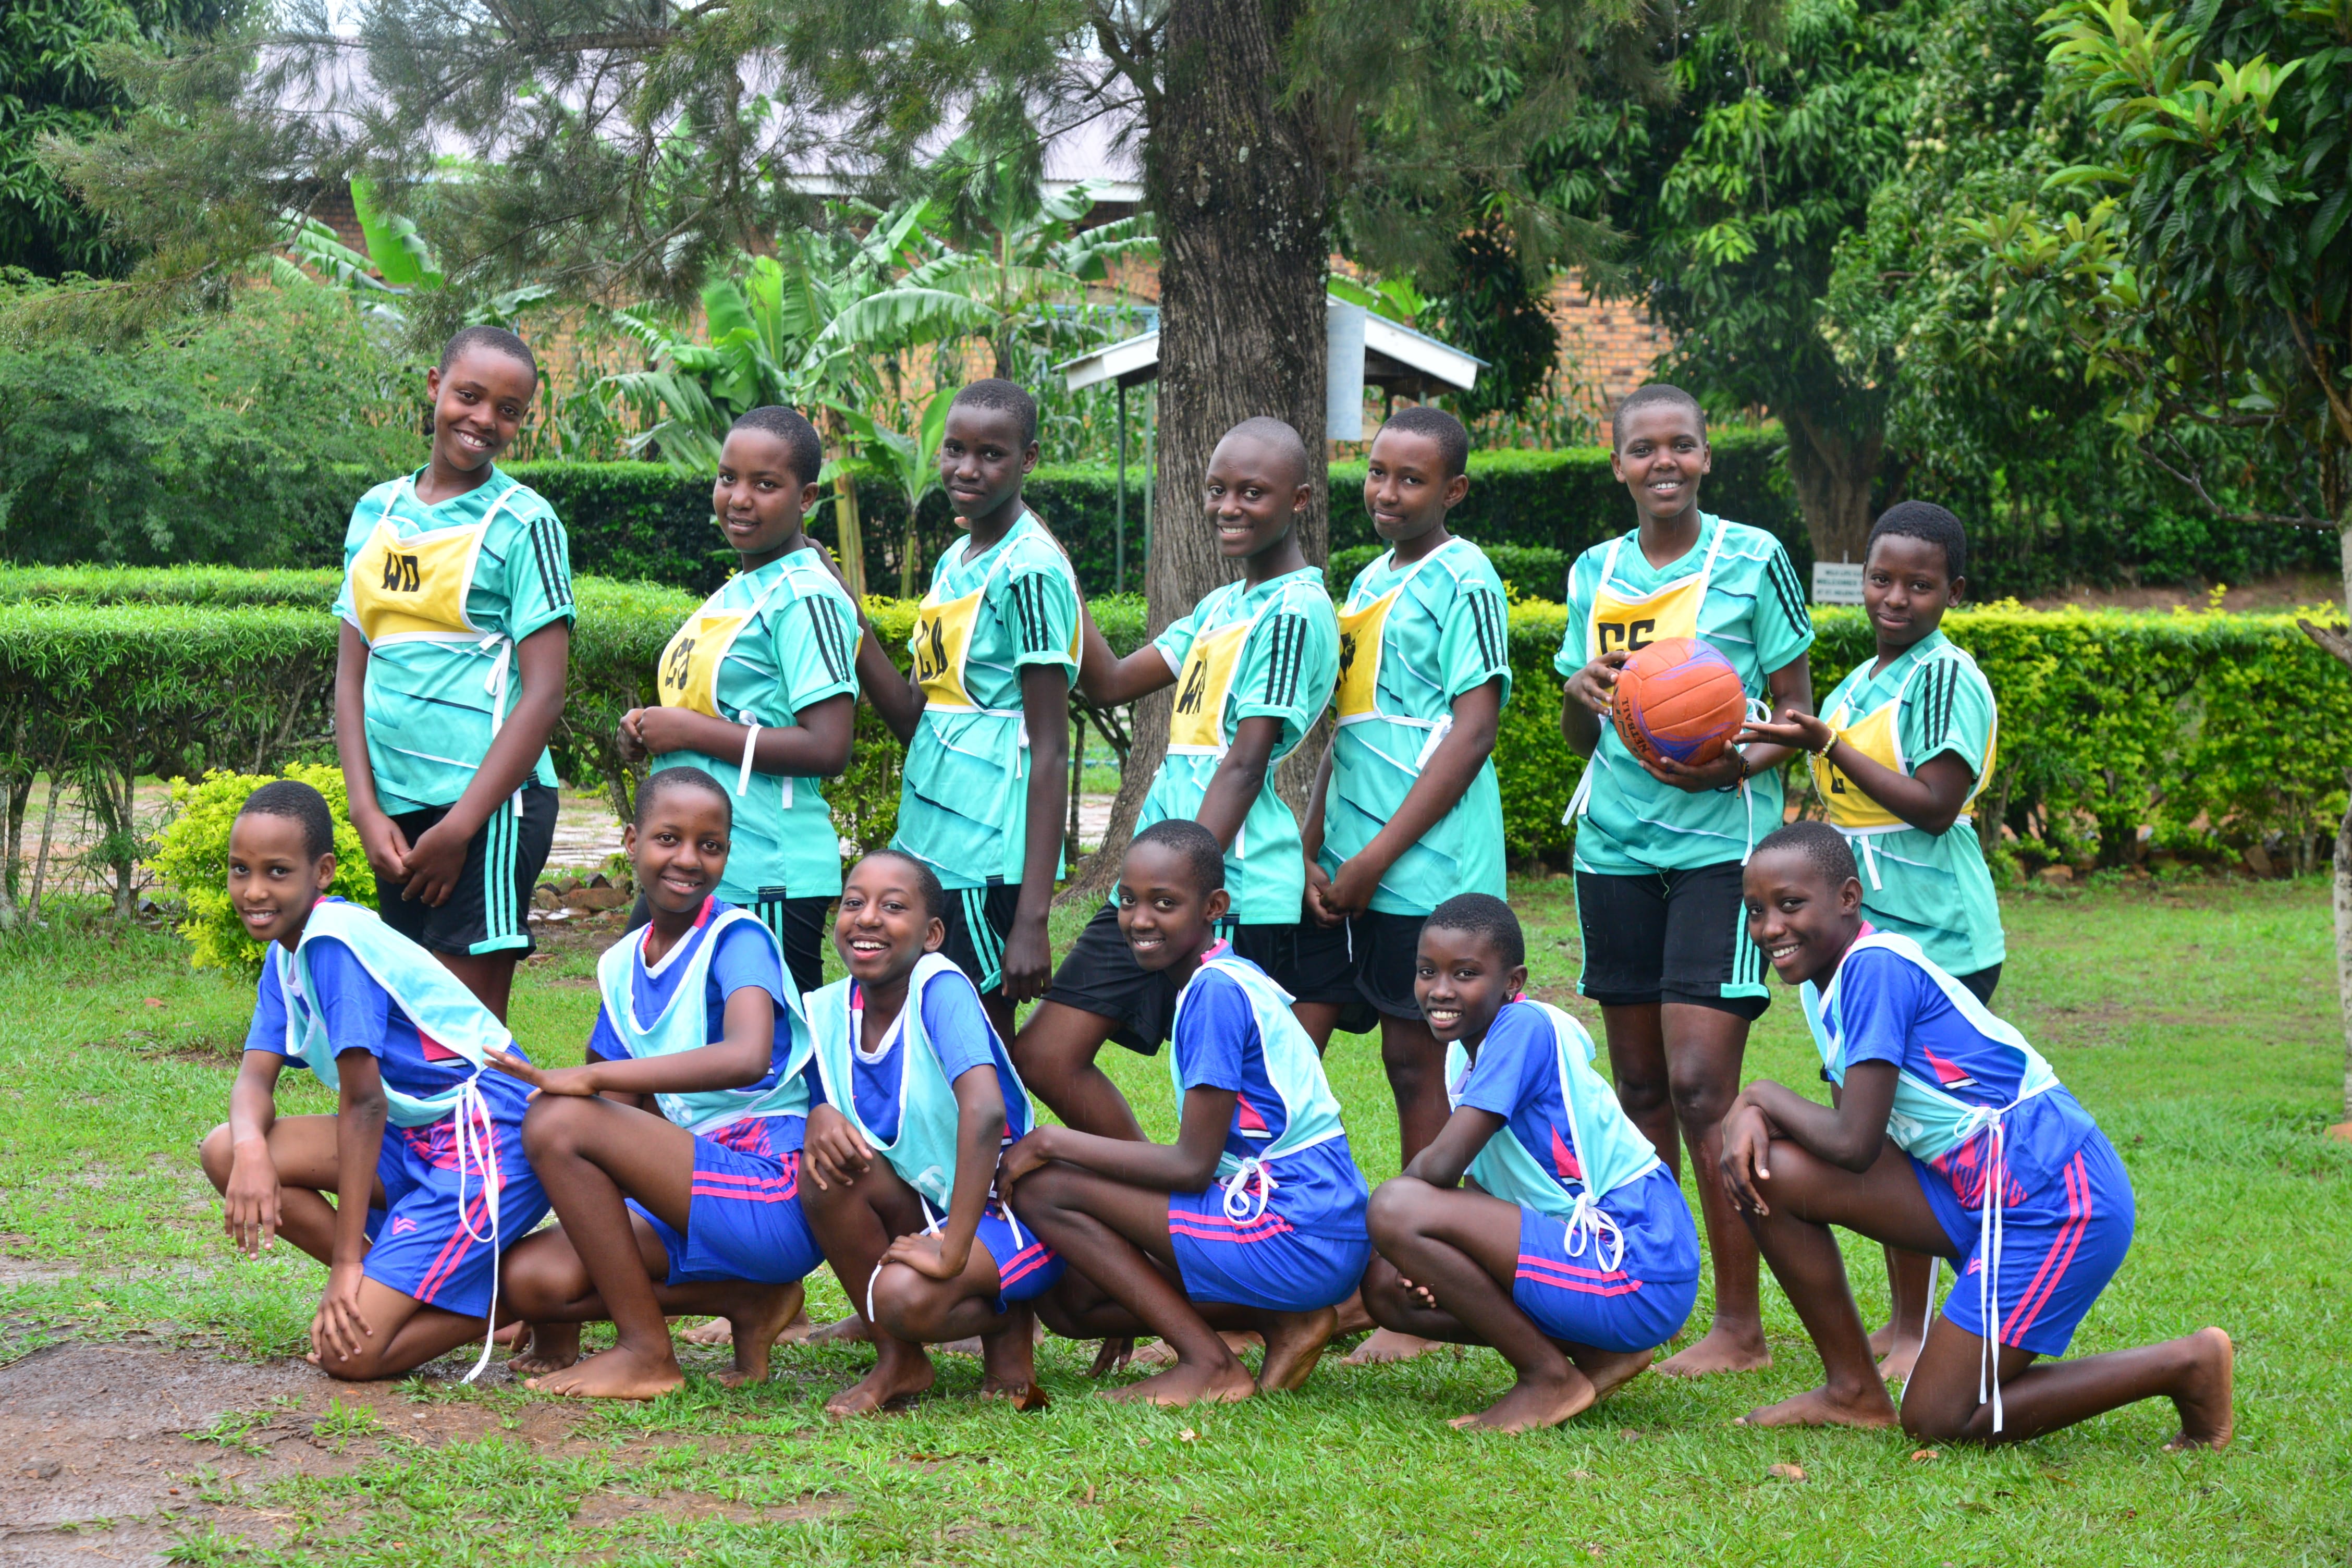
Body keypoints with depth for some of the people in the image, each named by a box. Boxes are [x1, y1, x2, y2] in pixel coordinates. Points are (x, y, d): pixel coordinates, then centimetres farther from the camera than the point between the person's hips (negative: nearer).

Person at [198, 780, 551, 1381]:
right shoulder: (287, 949, 11)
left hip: (489, 1144, -10)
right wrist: (251, 1147, -21)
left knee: (347, 1351, -18)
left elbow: (363, 1101, -19)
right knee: (226, 1153, -4)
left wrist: (347, 1260, -16)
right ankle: (389, 1293, 0)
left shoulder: (334, 943, -18)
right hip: (418, 1137, 10)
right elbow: (255, 1076, 5)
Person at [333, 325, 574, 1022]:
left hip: (488, 803, -5)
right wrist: (366, 809, -2)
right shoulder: (377, 511, 12)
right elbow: (352, 671, 11)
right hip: (396, 805, 5)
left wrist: (459, 828, -13)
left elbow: (543, 694, -8)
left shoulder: (523, 522, -2)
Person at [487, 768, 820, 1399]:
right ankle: (747, 1300, 2)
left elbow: (748, 1058, -28)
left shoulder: (738, 937, -8)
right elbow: (619, 1112, 16)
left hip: (779, 1200, -8)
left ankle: (646, 1353, -12)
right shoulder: (621, 965, 14)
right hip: (696, 1199, 8)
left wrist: (592, 1076, -30)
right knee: (530, 1276, -11)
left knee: (558, 1122, -22)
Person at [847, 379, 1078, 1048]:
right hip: (928, 845, 9)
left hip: (989, 862, -9)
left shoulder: (1031, 571, -11)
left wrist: (1032, 918, -20)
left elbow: (1049, 754, -15)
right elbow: (916, 720, 13)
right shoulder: (955, 562, 15)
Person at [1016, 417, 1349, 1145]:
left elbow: (1245, 764, -15)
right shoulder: (1219, 606, 19)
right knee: (1044, 1056, 6)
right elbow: (1110, 683, 18)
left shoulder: (1294, 611, -9)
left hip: (1238, 892, -9)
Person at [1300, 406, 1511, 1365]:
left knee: (1418, 1060, -6)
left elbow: (1474, 729, -13)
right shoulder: (1368, 583, 18)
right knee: (1412, 1062, 8)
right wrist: (1314, 848, 7)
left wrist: (1377, 854, -14)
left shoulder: (1462, 581, -7)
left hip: (1431, 864, -8)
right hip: (1367, 871, 8)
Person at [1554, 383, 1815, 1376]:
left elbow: (1797, 714, 0)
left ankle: (1739, 1327, -7)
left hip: (1719, 842, -5)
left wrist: (1737, 766, -20)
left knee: (1700, 1083, -12)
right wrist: (1580, 695, -7)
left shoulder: (1752, 560, -2)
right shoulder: (1595, 573, 12)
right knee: (1638, 1088, 8)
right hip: (1614, 843, 5)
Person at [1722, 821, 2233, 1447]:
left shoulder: (1875, 966, -17)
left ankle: (2185, 1366, 4)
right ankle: (1853, 1390, 11)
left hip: (2054, 1203, -9)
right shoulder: (1827, 980, 12)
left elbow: (1854, 1145, -20)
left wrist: (1760, 1095, -2)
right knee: (1772, 1172, -1)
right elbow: (1841, 1128, 12)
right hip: (1976, 1189, 9)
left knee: (1939, 1420, -6)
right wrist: (1754, 1117, -7)